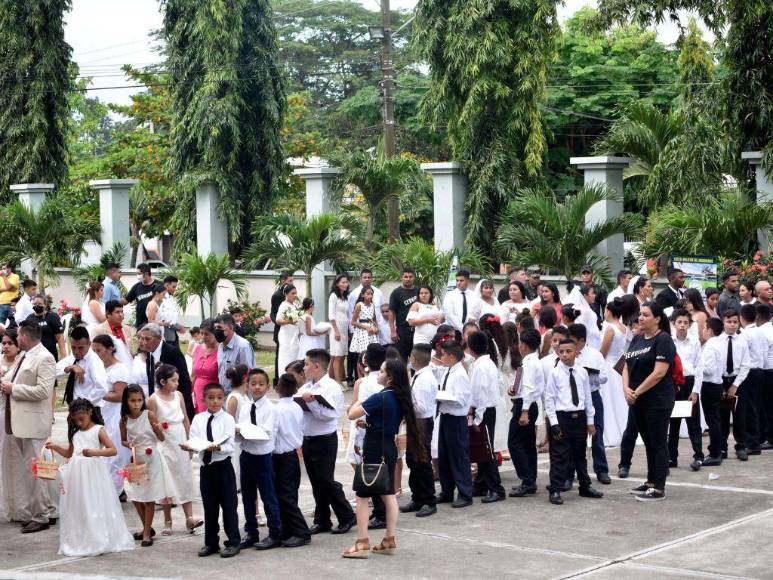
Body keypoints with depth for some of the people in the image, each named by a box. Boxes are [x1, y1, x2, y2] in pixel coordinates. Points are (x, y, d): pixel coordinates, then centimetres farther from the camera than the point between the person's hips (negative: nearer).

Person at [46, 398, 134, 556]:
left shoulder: (98, 430, -3)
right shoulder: (75, 433, 15)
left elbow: (112, 450, -11)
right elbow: (69, 453, 27)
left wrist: (95, 452, -25)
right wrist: (55, 447, 13)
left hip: (93, 473, -6)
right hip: (77, 474, 6)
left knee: (95, 506, -5)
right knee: (77, 507, 6)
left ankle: (99, 541, 0)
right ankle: (78, 542, 12)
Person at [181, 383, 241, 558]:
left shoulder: (227, 419, -6)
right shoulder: (198, 419, 4)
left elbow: (230, 447, -12)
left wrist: (218, 448, -30)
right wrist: (188, 446, -23)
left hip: (223, 466, -4)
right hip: (205, 467, 4)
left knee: (228, 505, 1)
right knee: (209, 506, 12)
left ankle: (233, 542, 11)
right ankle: (211, 543, 23)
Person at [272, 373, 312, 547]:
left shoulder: (277, 410, -17)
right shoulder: (297, 408, 4)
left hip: (282, 457, -8)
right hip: (295, 453, 8)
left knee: (285, 497, -4)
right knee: (289, 495, 14)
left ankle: (302, 533, -8)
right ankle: (288, 532, 20)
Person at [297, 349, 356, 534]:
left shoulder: (332, 387, -11)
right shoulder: (306, 387, 12)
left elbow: (329, 414, -22)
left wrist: (311, 402, -22)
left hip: (324, 440, -7)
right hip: (307, 439, 7)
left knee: (326, 480, -5)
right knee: (316, 482, 12)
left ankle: (347, 517, 7)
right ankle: (322, 521, 20)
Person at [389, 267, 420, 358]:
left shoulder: (418, 291, 10)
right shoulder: (396, 293, -2)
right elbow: (392, 312, -4)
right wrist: (393, 331, -10)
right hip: (403, 330, -4)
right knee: (402, 357, -1)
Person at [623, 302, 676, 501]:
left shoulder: (663, 340, -11)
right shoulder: (637, 339, 12)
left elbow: (659, 372, -18)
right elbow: (627, 367, 12)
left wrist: (637, 392, -15)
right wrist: (626, 388, -5)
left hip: (658, 401, -7)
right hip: (638, 401, 7)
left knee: (658, 443, -3)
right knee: (648, 442, 15)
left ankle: (659, 488, -1)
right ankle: (651, 481, 25)